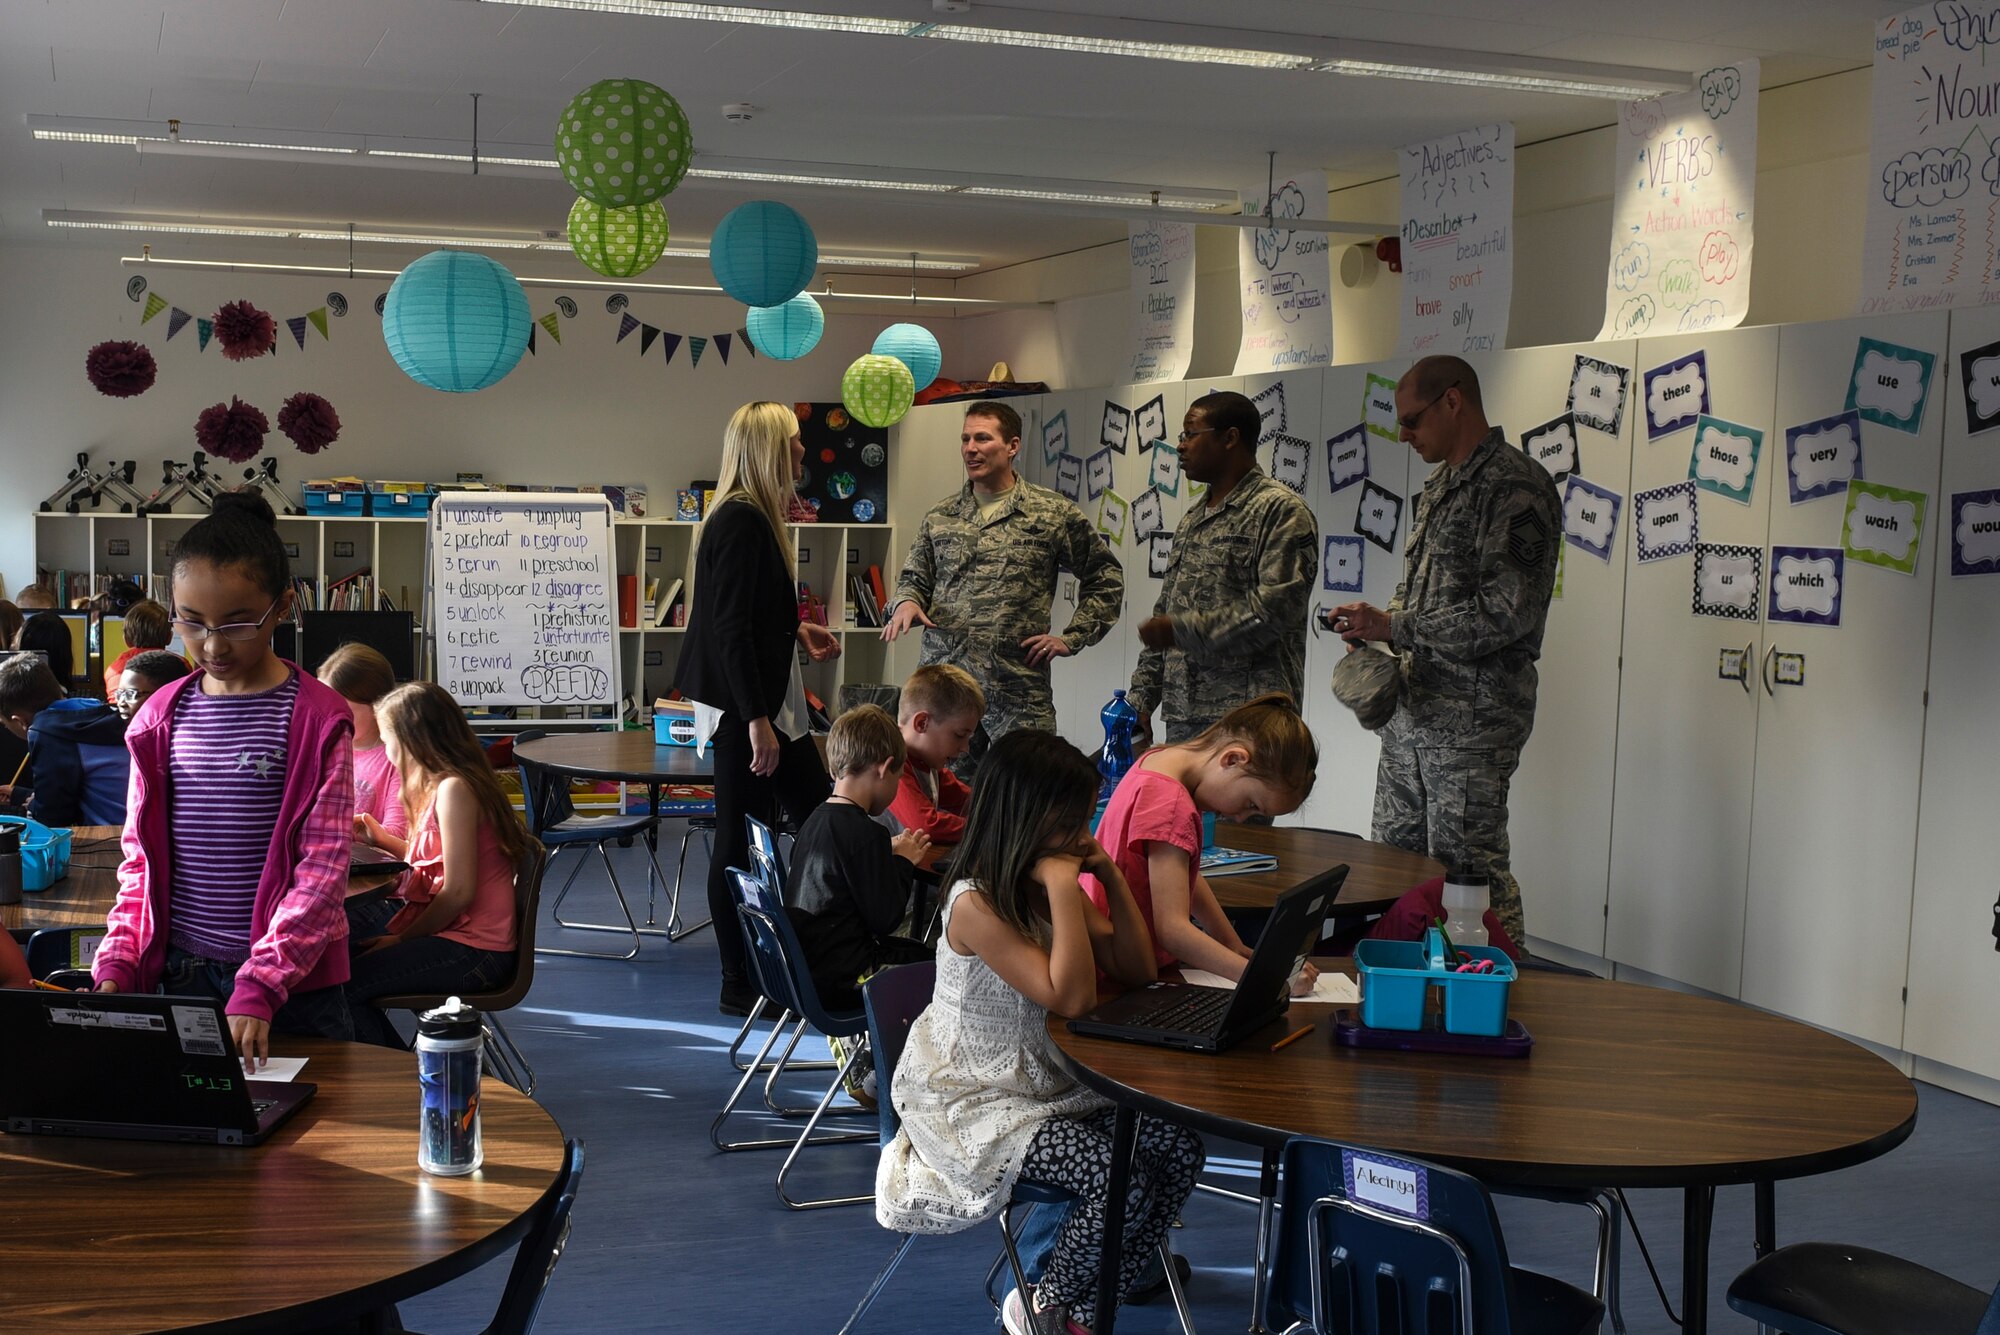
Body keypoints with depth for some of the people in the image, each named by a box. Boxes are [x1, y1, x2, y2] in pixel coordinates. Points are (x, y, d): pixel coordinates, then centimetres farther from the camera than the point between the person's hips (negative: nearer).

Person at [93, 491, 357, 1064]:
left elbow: (323, 868, -14)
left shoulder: (317, 719, -10)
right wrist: (116, 963, -3)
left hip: (291, 976, -4)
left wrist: (261, 984, -22)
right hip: (183, 970, 4)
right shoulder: (162, 716, 5)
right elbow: (141, 859, 10)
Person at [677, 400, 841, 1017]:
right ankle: (739, 987, 10)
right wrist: (757, 721, -23)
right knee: (740, 844, -1)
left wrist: (798, 631, 15)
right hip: (741, 708, -10)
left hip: (771, 699, 10)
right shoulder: (739, 522, -18)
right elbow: (730, 628, -22)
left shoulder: (757, 517, 12)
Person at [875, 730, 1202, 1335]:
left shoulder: (1053, 887, 3)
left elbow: (1138, 970, 5)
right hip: (976, 1099, -8)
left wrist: (1110, 875, -5)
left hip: (1052, 1080, 8)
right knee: (1123, 1178, -24)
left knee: (1179, 1149, -10)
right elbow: (1072, 998, -29)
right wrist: (1062, 886, -28)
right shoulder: (976, 905, -23)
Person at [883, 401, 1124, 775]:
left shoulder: (1054, 514, 3)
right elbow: (913, 578, 19)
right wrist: (905, 602, -5)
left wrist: (1071, 638, 3)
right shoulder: (939, 517, 12)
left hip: (1020, 691, -2)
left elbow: (1105, 578, 11)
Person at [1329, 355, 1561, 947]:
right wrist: (1376, 627, 6)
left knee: (1467, 874, -5)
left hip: (1471, 715, -9)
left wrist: (1394, 627, -16)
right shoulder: (1441, 485, 17)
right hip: (1412, 708, 9)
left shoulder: (1515, 487, -12)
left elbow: (1507, 611, -21)